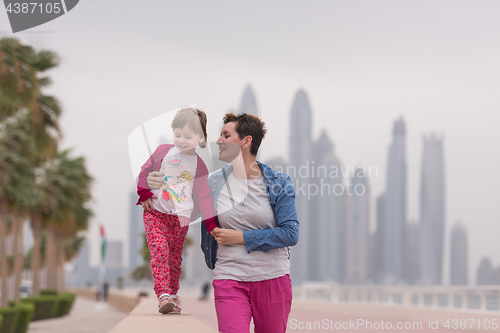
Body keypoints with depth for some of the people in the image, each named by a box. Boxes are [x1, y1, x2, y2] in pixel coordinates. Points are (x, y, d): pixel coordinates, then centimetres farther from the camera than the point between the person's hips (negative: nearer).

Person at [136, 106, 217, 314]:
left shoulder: (199, 166, 4)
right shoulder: (163, 151, 3)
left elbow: (203, 195, 5)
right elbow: (145, 171, 10)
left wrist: (211, 224, 0)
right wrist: (144, 194, -2)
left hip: (180, 218, 1)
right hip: (155, 213, -1)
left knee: (175, 258, 7)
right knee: (159, 250, -18)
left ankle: (172, 294, 25)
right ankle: (163, 295, -24)